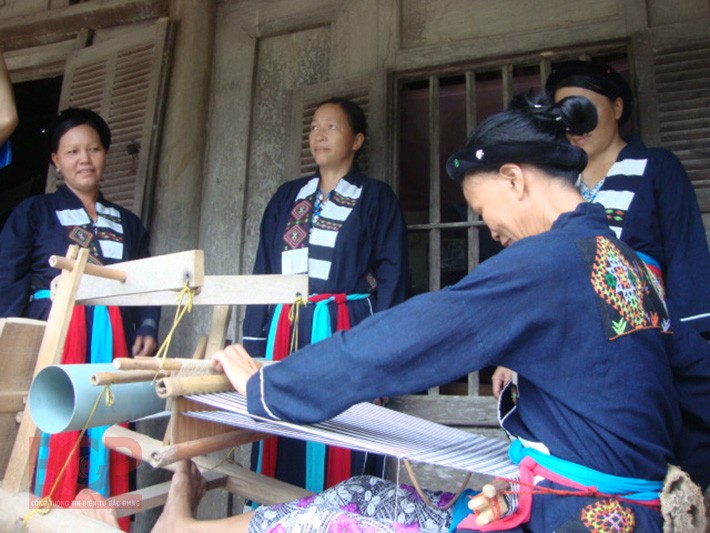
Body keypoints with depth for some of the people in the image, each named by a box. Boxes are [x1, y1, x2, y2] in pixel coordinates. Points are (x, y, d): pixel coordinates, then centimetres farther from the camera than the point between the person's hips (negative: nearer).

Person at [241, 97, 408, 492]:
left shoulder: (376, 197, 5)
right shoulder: (288, 197, 17)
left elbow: (391, 274, -3)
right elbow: (264, 270, 14)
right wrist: (255, 341, 7)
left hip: (345, 331, -4)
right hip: (286, 329, 4)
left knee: (338, 441, -2)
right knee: (283, 440, 6)